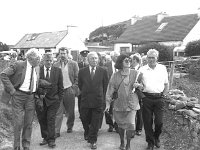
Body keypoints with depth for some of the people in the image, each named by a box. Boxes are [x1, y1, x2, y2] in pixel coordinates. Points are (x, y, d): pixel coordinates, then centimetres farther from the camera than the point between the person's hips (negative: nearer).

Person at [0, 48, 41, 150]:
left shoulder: (37, 68, 8)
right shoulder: (18, 65, -10)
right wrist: (11, 90, -16)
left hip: (31, 97, 5)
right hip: (18, 96, -5)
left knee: (29, 123, 8)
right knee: (18, 122, -1)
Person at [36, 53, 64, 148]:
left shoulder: (58, 71, 1)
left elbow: (60, 86, 4)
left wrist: (60, 99, 1)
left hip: (53, 99, -1)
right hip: (40, 99, 1)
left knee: (51, 119, -2)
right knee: (42, 120, 9)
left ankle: (51, 140, 6)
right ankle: (45, 138, 24)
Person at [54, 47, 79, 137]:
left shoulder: (73, 64, 3)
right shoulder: (55, 65, 9)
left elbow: (77, 78, 1)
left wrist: (75, 89, -8)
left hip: (69, 90, -1)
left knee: (70, 111, 10)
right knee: (58, 112, -3)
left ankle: (70, 127, 31)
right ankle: (56, 131, -1)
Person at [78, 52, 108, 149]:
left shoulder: (103, 71, -2)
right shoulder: (82, 71, 0)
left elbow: (106, 86, 6)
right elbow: (80, 85, 12)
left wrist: (102, 96, 6)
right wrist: (85, 93, 11)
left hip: (98, 101, -1)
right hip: (85, 100, 1)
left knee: (95, 122, 4)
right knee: (84, 120, 14)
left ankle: (93, 141, 18)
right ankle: (87, 133, 42)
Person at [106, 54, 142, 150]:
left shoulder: (135, 73, 2)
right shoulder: (115, 75, 1)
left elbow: (142, 86, 12)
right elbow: (110, 89, 2)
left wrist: (137, 85, -10)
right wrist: (108, 102, -2)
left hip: (131, 103, -1)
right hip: (119, 104, 1)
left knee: (130, 124, -7)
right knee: (120, 124, 11)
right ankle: (122, 142, 33)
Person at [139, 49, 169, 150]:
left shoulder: (162, 68, 5)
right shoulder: (142, 69, 2)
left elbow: (166, 84, 11)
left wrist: (164, 94, 4)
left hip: (159, 98, 1)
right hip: (147, 98, 0)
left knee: (159, 121, 2)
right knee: (147, 121, 4)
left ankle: (156, 138, 31)